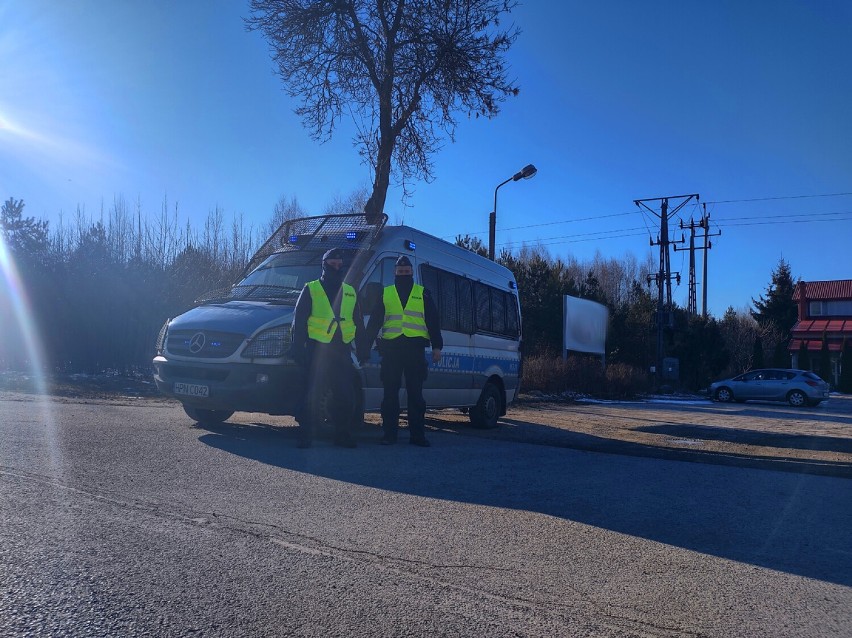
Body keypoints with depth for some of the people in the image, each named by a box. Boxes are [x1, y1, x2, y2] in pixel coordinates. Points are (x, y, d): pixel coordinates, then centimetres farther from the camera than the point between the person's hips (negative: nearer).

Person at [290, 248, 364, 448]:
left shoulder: (350, 293, 17)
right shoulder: (311, 289, 4)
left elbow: (359, 323, 21)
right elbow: (299, 321, 0)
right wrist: (298, 348, -7)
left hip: (342, 350, 4)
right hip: (317, 349, -4)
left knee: (345, 395, 4)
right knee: (312, 394, -4)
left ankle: (343, 434, 16)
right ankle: (305, 435, 4)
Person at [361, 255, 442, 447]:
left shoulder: (423, 294, 12)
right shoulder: (385, 294, 14)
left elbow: (433, 321, 9)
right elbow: (373, 323, 13)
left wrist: (437, 346, 0)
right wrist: (364, 348, 7)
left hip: (415, 349, -1)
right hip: (391, 348, 1)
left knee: (415, 393, 1)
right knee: (390, 393, 2)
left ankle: (417, 435, 6)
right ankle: (389, 434, 8)